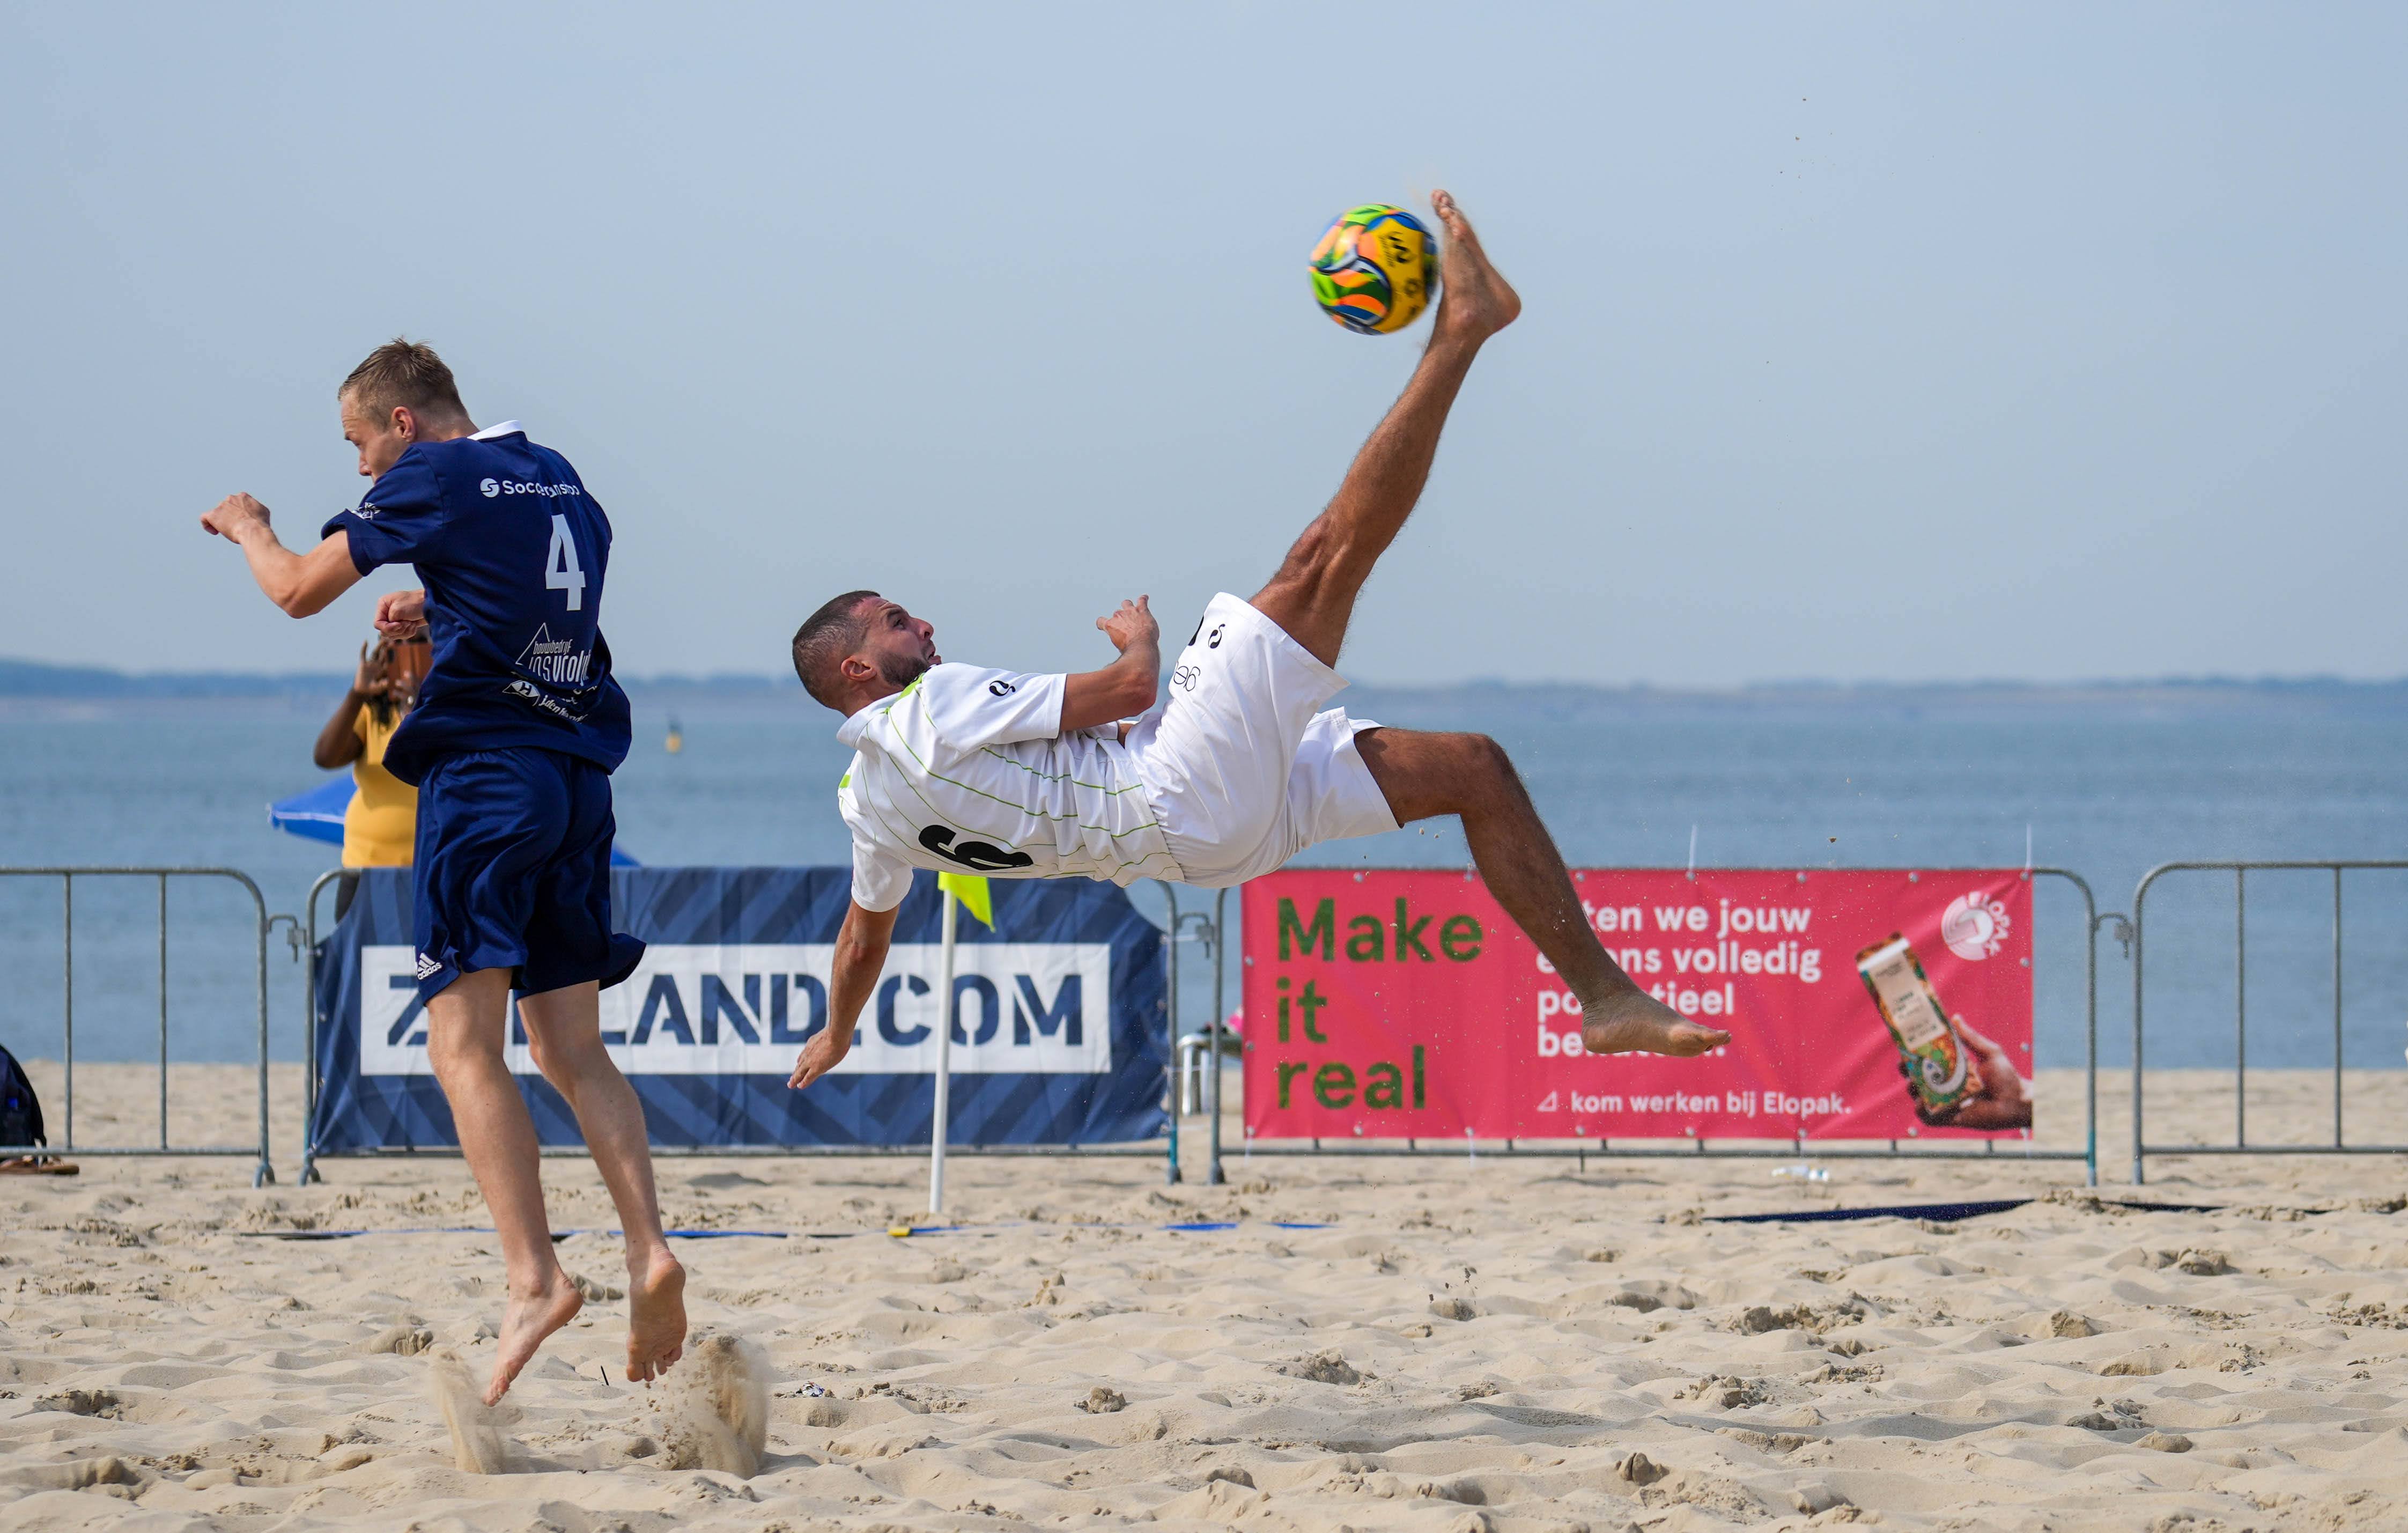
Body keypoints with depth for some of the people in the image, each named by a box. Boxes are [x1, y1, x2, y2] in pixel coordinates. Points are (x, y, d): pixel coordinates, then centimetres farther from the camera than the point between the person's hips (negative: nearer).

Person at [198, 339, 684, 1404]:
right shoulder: (560, 483, 18)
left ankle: (533, 1277, -24)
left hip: (484, 772, -7)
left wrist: (247, 528, 22)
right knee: (571, 1048, 10)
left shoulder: (432, 478, -4)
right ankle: (648, 1252, -7)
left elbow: (299, 591, 3)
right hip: (579, 776, 7)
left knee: (465, 1043, -11)